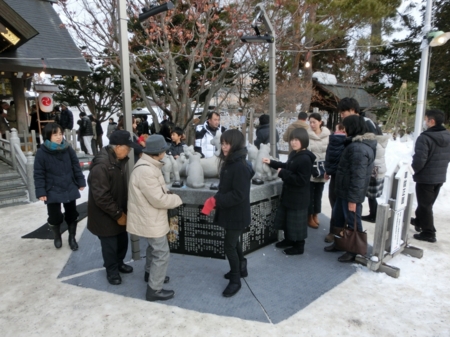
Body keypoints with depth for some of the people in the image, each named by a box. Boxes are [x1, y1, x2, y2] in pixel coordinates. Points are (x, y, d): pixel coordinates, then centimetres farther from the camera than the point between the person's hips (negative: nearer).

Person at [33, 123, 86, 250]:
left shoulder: (68, 149, -4)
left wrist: (81, 182, 5)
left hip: (70, 189, 2)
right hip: (52, 191, -2)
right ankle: (57, 236, 38)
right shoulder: (42, 152, -11)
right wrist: (41, 192, -11)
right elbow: (39, 174, -8)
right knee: (54, 217, 9)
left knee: (72, 215, 12)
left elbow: (76, 167, 4)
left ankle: (72, 237, 33)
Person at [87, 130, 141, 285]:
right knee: (110, 245, 10)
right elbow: (101, 197, -27)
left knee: (122, 241, 20)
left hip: (120, 212, 8)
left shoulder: (120, 160, 1)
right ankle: (112, 271, 34)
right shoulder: (101, 166, -28)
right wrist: (118, 215, -19)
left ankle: (119, 263, 44)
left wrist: (123, 210, 8)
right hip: (105, 216, -8)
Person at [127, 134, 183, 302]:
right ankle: (154, 290, 16)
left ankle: (150, 273, 49)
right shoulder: (146, 171, -31)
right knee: (162, 253, 2)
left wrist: (166, 193, 0)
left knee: (154, 247, 28)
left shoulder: (147, 165, 4)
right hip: (151, 219, -11)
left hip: (150, 217, 11)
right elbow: (159, 200, -28)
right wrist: (178, 199, -13)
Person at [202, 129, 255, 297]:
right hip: (230, 212, 9)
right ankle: (241, 268, 43)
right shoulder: (229, 163, 6)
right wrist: (215, 199, -1)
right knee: (234, 242, 22)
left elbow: (238, 194, -26)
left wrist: (216, 201, -24)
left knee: (229, 246, 0)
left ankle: (235, 280, 18)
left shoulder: (241, 167, -23)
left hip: (237, 214, -9)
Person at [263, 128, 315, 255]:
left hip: (298, 197, -10)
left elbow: (301, 180, -28)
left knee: (296, 221, 6)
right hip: (289, 194, 10)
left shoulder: (305, 159, -25)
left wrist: (282, 173, -23)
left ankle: (299, 246, 24)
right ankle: (289, 240, 41)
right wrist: (271, 163, 16)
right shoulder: (294, 154, 4)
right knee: (286, 218, 22)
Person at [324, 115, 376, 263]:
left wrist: (353, 198, -21)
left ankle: (354, 251, 22)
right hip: (344, 191, 10)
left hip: (350, 194, -10)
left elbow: (358, 176, -25)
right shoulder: (359, 143, 10)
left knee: (353, 223, 6)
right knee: (337, 217, 21)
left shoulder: (358, 148, -24)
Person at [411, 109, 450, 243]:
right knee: (427, 202, 23)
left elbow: (419, 160, -24)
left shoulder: (425, 138, -23)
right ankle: (419, 221, 43)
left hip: (425, 178, -8)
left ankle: (428, 233, 10)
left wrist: (414, 170, -6)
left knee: (425, 205, 4)